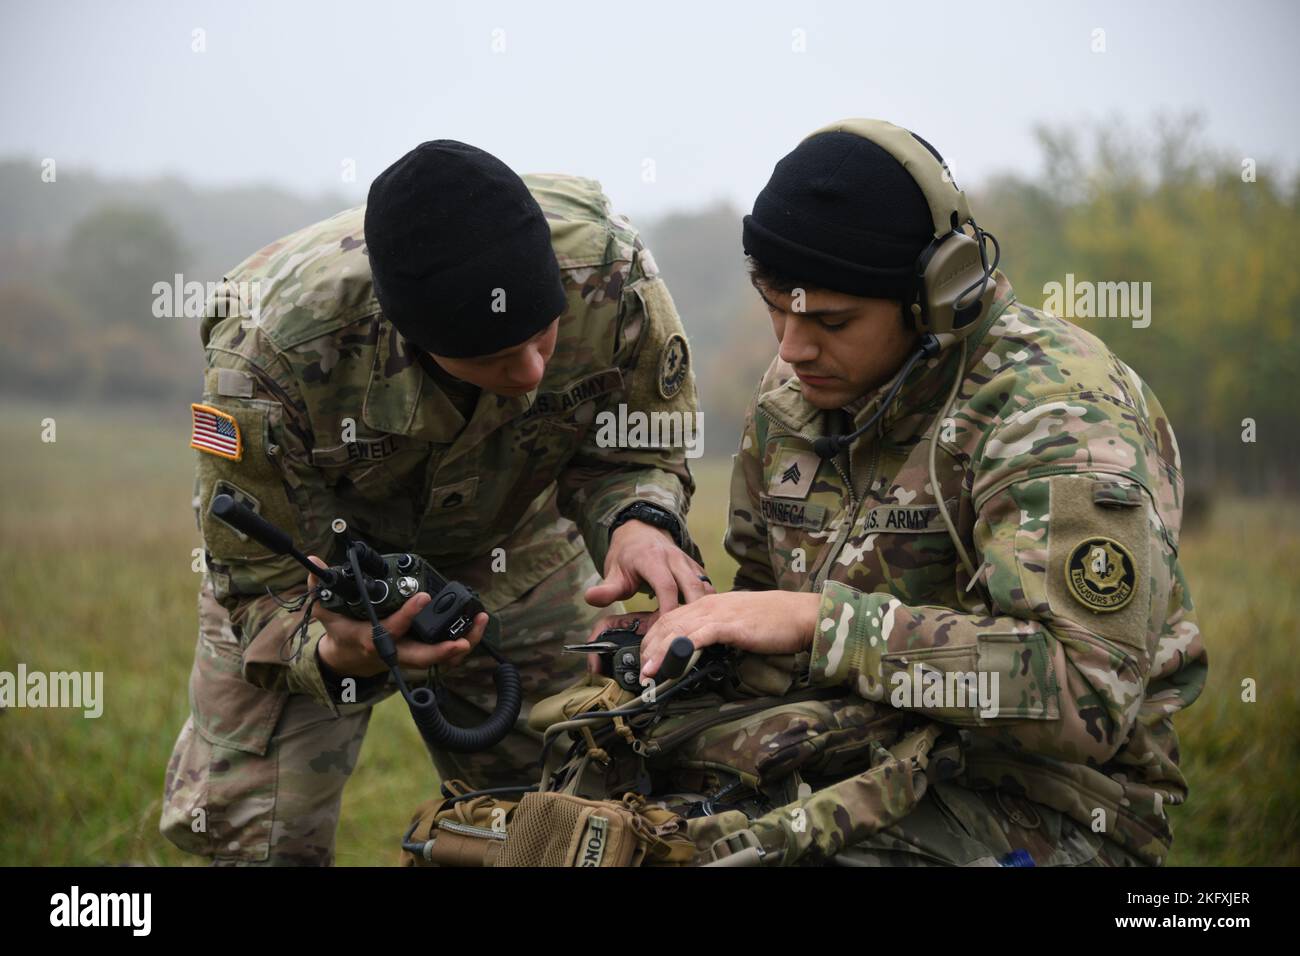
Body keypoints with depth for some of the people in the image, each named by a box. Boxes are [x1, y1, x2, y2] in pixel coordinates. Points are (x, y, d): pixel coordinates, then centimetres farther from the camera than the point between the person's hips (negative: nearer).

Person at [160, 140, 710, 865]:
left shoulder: (608, 269, -33)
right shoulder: (268, 349, -39)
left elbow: (636, 447, -14)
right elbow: (262, 581, -28)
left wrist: (640, 521, -38)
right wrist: (337, 654, -51)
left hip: (512, 545, 2)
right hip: (325, 549, -2)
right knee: (251, 828, -11)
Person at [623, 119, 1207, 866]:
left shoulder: (1054, 410, -18)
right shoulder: (794, 390, 6)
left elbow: (1085, 691, -29)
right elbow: (765, 590, 21)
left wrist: (820, 621, -30)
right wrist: (684, 623, -3)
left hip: (1043, 805, -6)